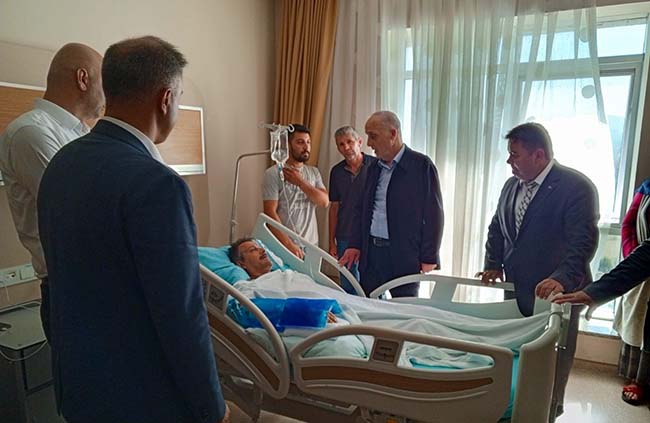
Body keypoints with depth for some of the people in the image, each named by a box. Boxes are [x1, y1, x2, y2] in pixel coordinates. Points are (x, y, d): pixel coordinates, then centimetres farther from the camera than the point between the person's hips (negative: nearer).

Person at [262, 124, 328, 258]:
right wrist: (289, 244, -19)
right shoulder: (273, 173, -8)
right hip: (283, 246, -4)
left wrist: (300, 182, -12)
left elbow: (324, 201, -3)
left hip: (311, 244, 5)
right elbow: (270, 212, -13)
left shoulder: (314, 172, 9)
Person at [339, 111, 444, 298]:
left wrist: (429, 259, -10)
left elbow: (433, 214, -8)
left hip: (405, 256, -5)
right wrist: (354, 245, 7)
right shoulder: (374, 168, 13)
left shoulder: (422, 165, -6)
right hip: (371, 253, 6)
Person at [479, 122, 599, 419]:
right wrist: (493, 265, 4)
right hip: (517, 290, 6)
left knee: (551, 367, 9)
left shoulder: (576, 186, -13)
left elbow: (584, 241, -20)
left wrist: (562, 279, -31)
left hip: (555, 293, -6)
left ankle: (547, 413, 29)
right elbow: (497, 229, 16)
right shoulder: (511, 186, 8)